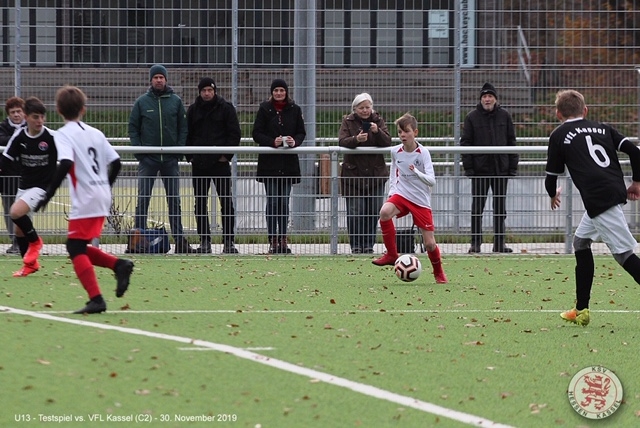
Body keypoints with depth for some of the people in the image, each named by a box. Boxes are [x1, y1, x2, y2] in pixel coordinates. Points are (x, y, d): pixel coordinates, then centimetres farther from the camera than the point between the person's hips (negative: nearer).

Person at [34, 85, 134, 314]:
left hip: (85, 200, -7)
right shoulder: (95, 133, 14)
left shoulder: (64, 134, -7)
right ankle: (119, 264, 2)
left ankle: (96, 299, -16)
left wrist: (49, 194, -21)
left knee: (76, 248, -5)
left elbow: (65, 164, -22)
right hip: (102, 197, 8)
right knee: (79, 247, 18)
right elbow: (115, 162, 12)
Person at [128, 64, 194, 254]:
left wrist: (179, 150, -4)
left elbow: (183, 128, 7)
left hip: (171, 159, 1)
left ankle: (180, 240, 6)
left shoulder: (176, 101, 5)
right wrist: (139, 151, -7)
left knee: (174, 200, 4)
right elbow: (133, 128, 4)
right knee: (143, 198, -2)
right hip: (148, 158, -1)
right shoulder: (142, 102, 3)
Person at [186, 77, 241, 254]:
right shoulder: (193, 110, 11)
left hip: (220, 162, -3)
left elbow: (235, 133, 0)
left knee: (226, 203, -4)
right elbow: (188, 134, 14)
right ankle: (204, 241, 9)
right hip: (199, 164, 3)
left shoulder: (226, 108, 2)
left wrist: (227, 155, -8)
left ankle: (228, 241, -1)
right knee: (200, 203, 4)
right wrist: (190, 156, 2)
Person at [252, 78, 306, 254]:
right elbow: (257, 133, -1)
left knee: (284, 202, 4)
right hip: (269, 162, -2)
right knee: (273, 201, -4)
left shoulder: (295, 110, 6)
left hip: (289, 162, 2)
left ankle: (283, 239, 9)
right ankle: (273, 240, -1)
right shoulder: (265, 109, 1)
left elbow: (301, 133, 9)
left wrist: (295, 141, -13)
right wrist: (272, 142, -18)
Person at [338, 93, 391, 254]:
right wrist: (356, 139, -30)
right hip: (353, 174, -2)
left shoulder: (378, 121, 7)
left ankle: (369, 245, 10)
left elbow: (387, 142, -4)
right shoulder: (348, 121, 3)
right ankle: (356, 245, 2)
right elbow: (342, 141, -10)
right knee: (355, 212, -5)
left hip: (376, 173, 2)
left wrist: (377, 131, -23)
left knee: (373, 213, 2)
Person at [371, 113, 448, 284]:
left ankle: (439, 273, 26)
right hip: (401, 195, 2)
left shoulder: (423, 152, -13)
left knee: (429, 243, -4)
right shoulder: (395, 151, -1)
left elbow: (431, 180, -20)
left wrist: (417, 172, -37)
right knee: (385, 212, -32)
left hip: (421, 201, -2)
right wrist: (391, 191, 9)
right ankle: (391, 255, -15)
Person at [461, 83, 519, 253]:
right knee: (477, 207, 1)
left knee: (500, 208, 6)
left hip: (501, 168, 2)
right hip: (480, 169, -2)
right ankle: (475, 243, 6)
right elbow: (466, 143, -1)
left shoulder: (504, 116, 5)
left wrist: (513, 166, 1)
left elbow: (511, 141, 7)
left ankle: (499, 243, 12)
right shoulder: (472, 117, 0)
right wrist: (468, 167, -8)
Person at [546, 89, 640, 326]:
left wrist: (553, 195, 30)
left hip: (597, 199, -7)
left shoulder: (559, 136, 7)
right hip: (616, 191, 7)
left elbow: (551, 176, 9)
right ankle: (581, 310, 24)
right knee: (580, 242, 22)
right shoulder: (603, 128, 19)